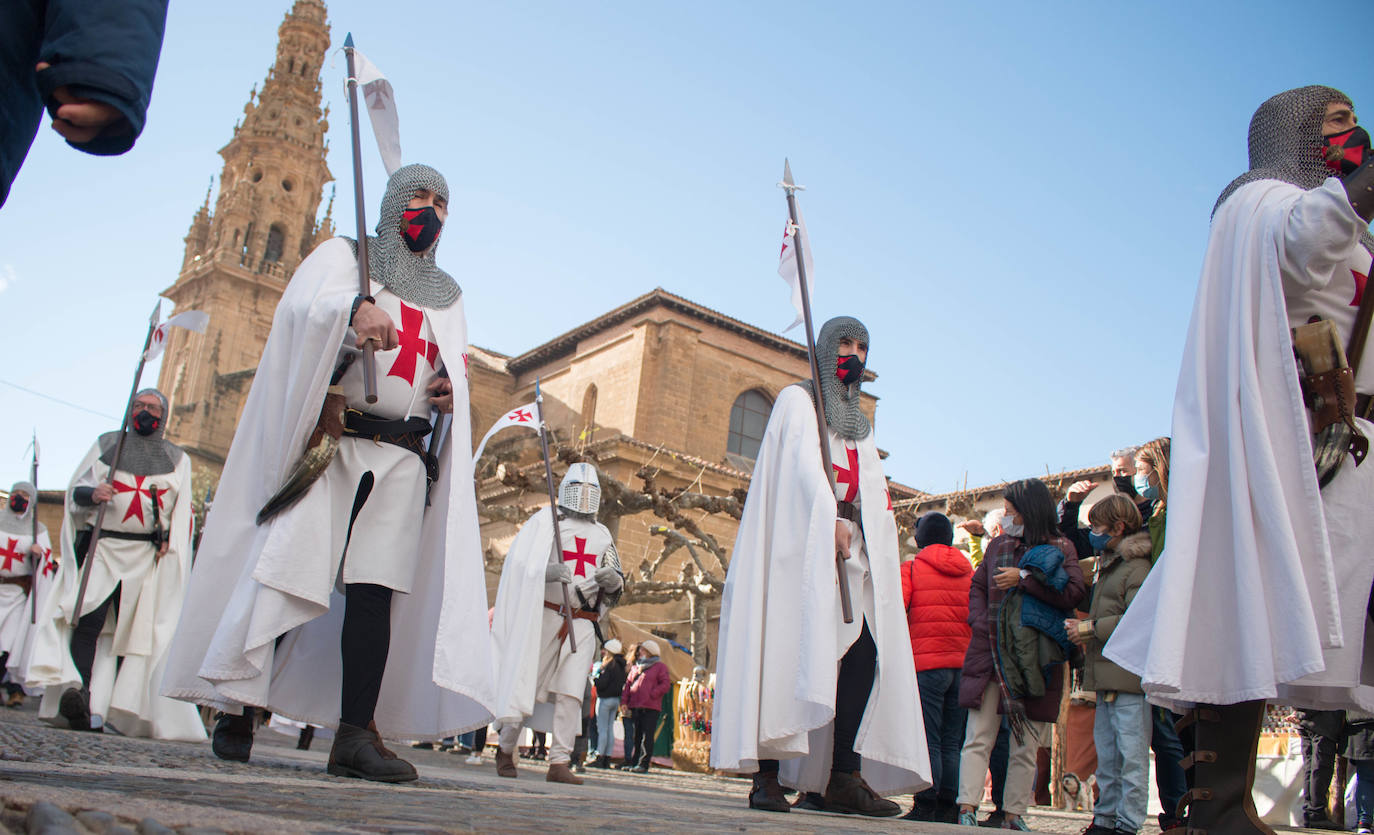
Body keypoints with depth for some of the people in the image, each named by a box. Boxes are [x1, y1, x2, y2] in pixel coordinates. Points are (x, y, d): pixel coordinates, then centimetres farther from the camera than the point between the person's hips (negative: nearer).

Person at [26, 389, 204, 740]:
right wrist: (92, 494, -13)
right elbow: (75, 488, 10)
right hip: (101, 548, -1)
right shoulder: (106, 444, 16)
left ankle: (122, 708, -2)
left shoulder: (177, 459, 16)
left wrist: (168, 541, -5)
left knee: (133, 629, -3)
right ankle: (80, 695, -28)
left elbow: (182, 512, 12)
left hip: (146, 556, 1)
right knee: (89, 621, -17)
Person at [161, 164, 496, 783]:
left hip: (405, 459, 3)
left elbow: (454, 368, 27)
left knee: (375, 590, -7)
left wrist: (452, 392, 2)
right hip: (328, 445, -3)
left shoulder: (447, 296, 25)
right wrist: (354, 308, -30)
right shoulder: (343, 255, 12)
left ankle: (355, 736, -10)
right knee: (284, 573, -9)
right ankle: (236, 706, 3)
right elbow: (301, 307, -8)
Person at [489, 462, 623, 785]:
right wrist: (548, 572, -23)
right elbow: (518, 564, -4)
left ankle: (559, 763, -4)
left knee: (570, 692, -6)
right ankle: (506, 749, 18)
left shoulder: (602, 534, 18)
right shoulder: (544, 521, 6)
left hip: (582, 622, 3)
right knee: (526, 684, 0)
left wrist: (612, 580, -5)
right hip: (545, 615, -3)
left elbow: (616, 586, 20)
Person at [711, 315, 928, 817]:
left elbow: (875, 491, 18)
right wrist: (831, 520, -24)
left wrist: (864, 523, -4)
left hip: (850, 551, 6)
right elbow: (804, 465, -10)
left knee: (864, 653, -10)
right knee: (785, 654, -13)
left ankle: (845, 777, -12)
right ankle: (766, 777, -12)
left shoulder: (859, 427, 29)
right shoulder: (798, 400, 9)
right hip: (800, 546, -6)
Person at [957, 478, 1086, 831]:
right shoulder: (998, 545, 14)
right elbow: (977, 585, 21)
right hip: (989, 653, 3)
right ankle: (967, 809, -4)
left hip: (1034, 659, -2)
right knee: (978, 737, -3)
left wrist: (1023, 578, -13)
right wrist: (980, 621, 3)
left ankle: (1014, 814, 11)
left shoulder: (1060, 548, 3)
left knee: (1025, 746, 4)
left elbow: (1074, 593, -12)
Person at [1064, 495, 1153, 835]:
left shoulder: (1136, 568, -10)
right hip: (1106, 677, 10)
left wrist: (1091, 628, -14)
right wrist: (1085, 630, 10)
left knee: (1130, 754, -5)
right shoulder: (1107, 565, 20)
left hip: (1127, 676, -10)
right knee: (1106, 754, 14)